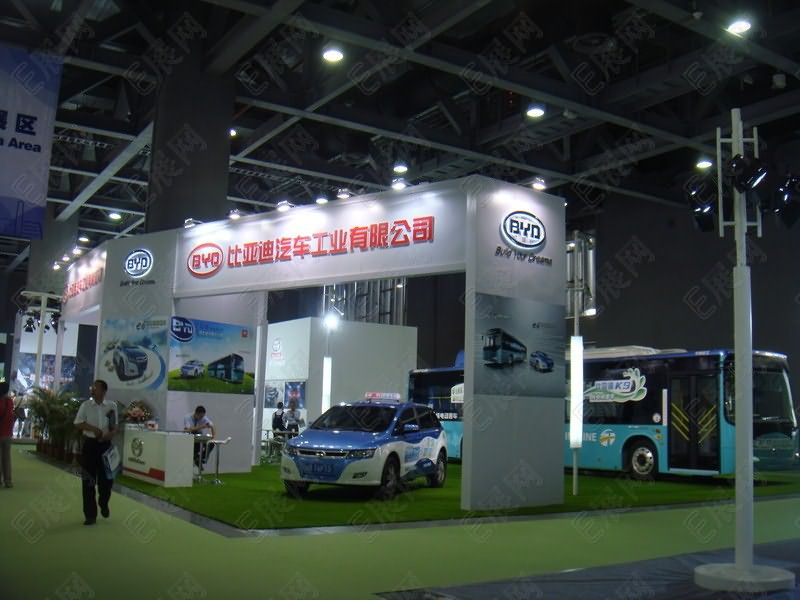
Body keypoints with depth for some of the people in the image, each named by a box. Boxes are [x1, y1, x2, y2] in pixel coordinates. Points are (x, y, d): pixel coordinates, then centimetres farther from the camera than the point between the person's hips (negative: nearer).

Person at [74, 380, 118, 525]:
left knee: (107, 478, 8)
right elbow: (78, 424, -3)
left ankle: (103, 504, 37)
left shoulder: (112, 406, 1)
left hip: (105, 444, 1)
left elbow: (115, 428, 4)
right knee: (88, 481, 1)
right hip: (90, 444, 0)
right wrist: (93, 429, -17)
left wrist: (109, 434, -17)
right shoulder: (86, 405, 0)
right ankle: (90, 514, 10)